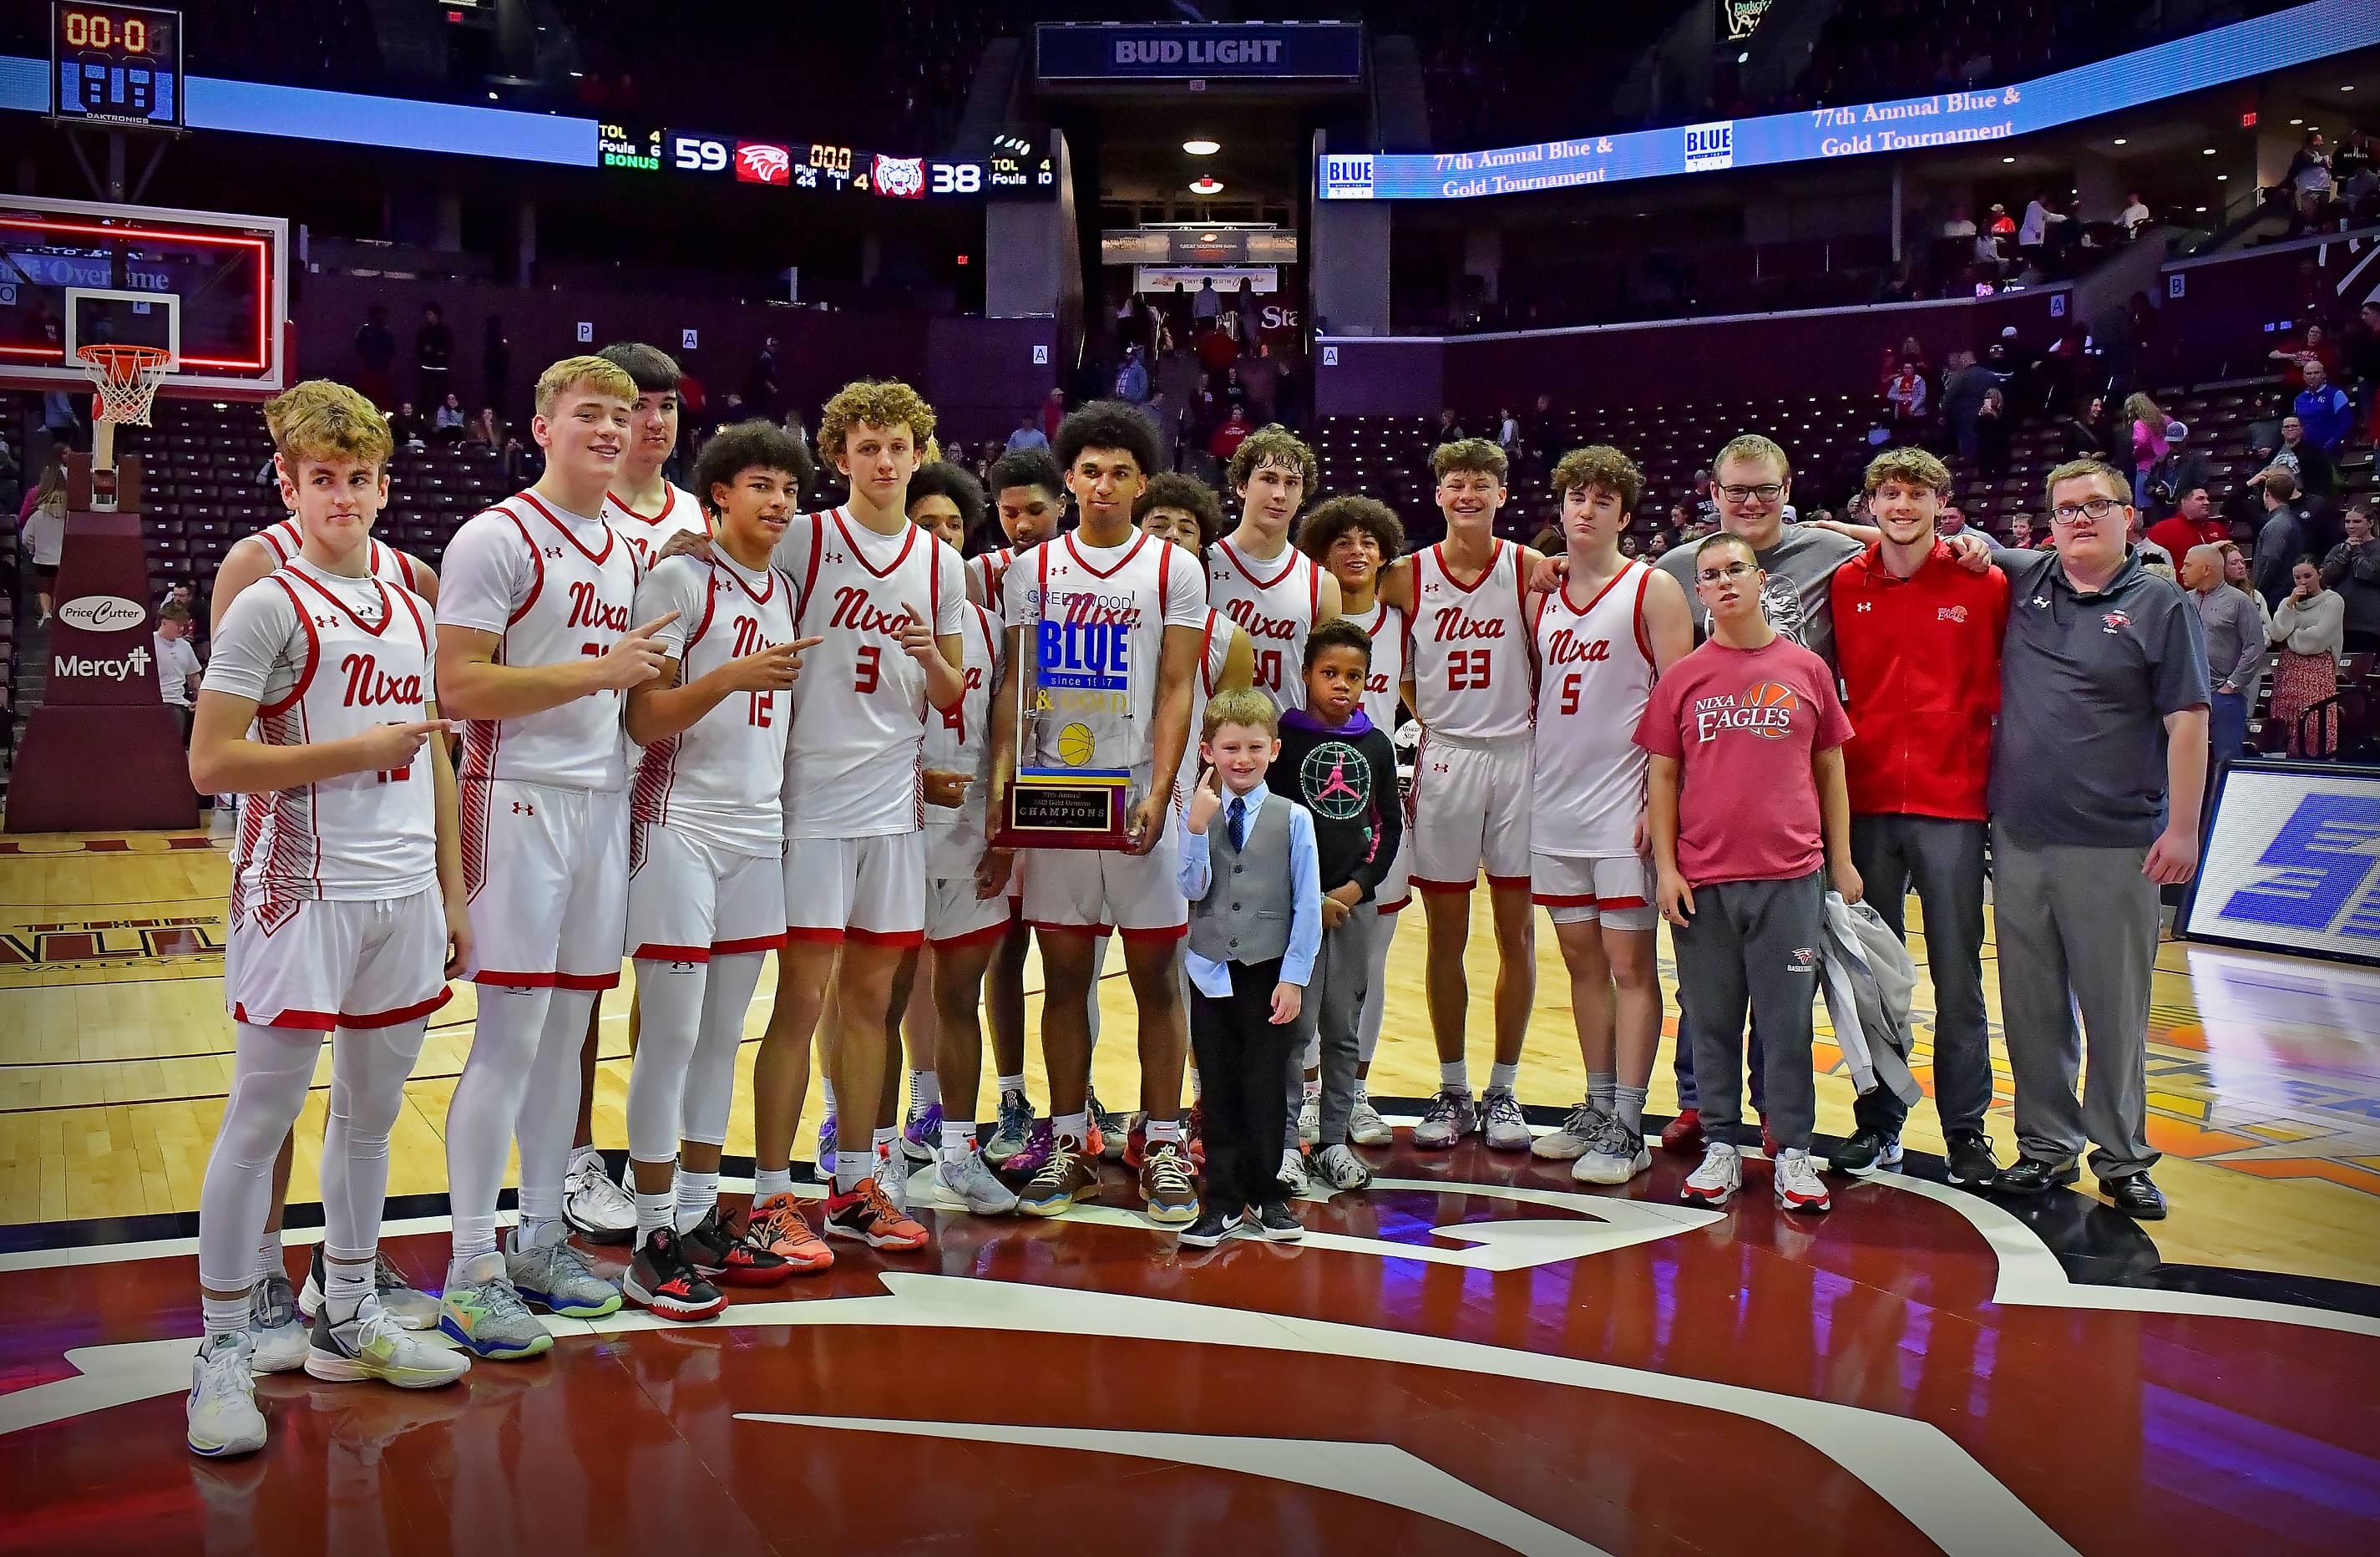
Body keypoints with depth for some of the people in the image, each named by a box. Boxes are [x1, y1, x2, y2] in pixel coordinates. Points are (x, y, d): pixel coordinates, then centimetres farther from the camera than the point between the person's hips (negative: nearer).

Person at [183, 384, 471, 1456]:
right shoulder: (267, 604, -6)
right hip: (304, 892, -6)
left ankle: (350, 1322, 27)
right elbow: (211, 764, -13)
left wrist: (452, 892, 15)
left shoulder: (410, 608, 13)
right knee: (259, 1123, -1)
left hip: (405, 898, 6)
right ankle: (224, 1349, 10)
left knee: (370, 1114, 14)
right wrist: (360, 749, -14)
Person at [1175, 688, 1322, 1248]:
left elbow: (1308, 906, -3)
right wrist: (1198, 827, -20)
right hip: (1210, 972, 1)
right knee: (1219, 1090, 8)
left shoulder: (1293, 818, -4)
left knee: (1266, 1089, 6)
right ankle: (1224, 1200, 20)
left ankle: (1268, 1197, 23)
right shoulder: (1197, 813, 0)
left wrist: (1294, 978, -7)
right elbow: (1193, 889, -10)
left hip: (1270, 974, -1)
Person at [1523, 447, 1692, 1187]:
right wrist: (1529, 785, 10)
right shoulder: (1542, 597, 13)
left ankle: (1626, 1128, 3)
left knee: (1629, 964, -2)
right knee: (1582, 960, 12)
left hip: (1625, 810, -6)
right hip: (1555, 807, 6)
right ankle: (1596, 1107, 21)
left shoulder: (1653, 590, -4)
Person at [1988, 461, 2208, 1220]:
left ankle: (2123, 1158, 15)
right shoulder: (2022, 581, 9)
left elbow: (2187, 724, -4)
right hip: (2018, 836, 4)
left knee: (2116, 1006, 2)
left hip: (2114, 844, -3)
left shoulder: (2161, 606, 0)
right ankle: (2046, 1144, 22)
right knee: (2031, 1002, 10)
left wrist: (2182, 828, -10)